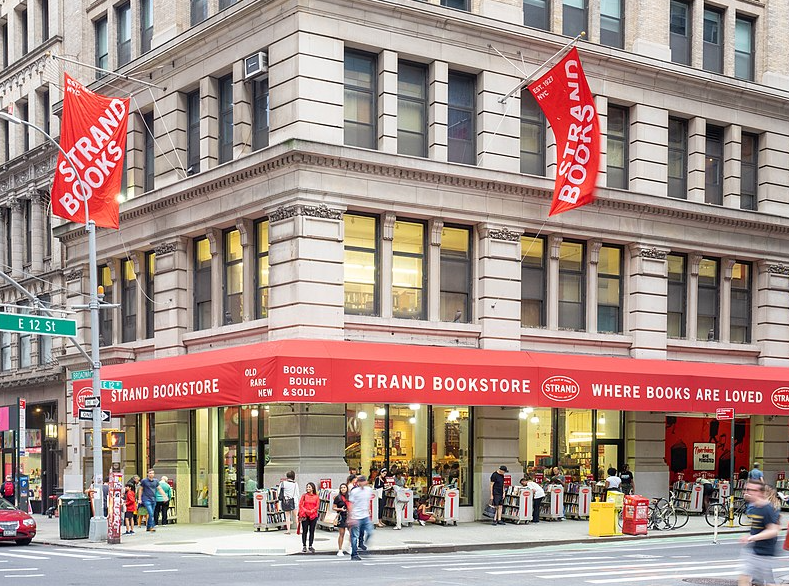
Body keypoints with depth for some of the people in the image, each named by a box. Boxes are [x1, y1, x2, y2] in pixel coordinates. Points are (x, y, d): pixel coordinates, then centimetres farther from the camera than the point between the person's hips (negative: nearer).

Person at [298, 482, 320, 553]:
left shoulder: (316, 497, 4)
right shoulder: (304, 496, 4)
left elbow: (317, 506, 0)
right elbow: (300, 505, -1)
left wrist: (311, 511, -12)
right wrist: (306, 511, -12)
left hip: (313, 516, 1)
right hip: (305, 516, -1)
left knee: (312, 531, 5)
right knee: (304, 531, 2)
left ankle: (310, 546, 13)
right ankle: (304, 546, 8)